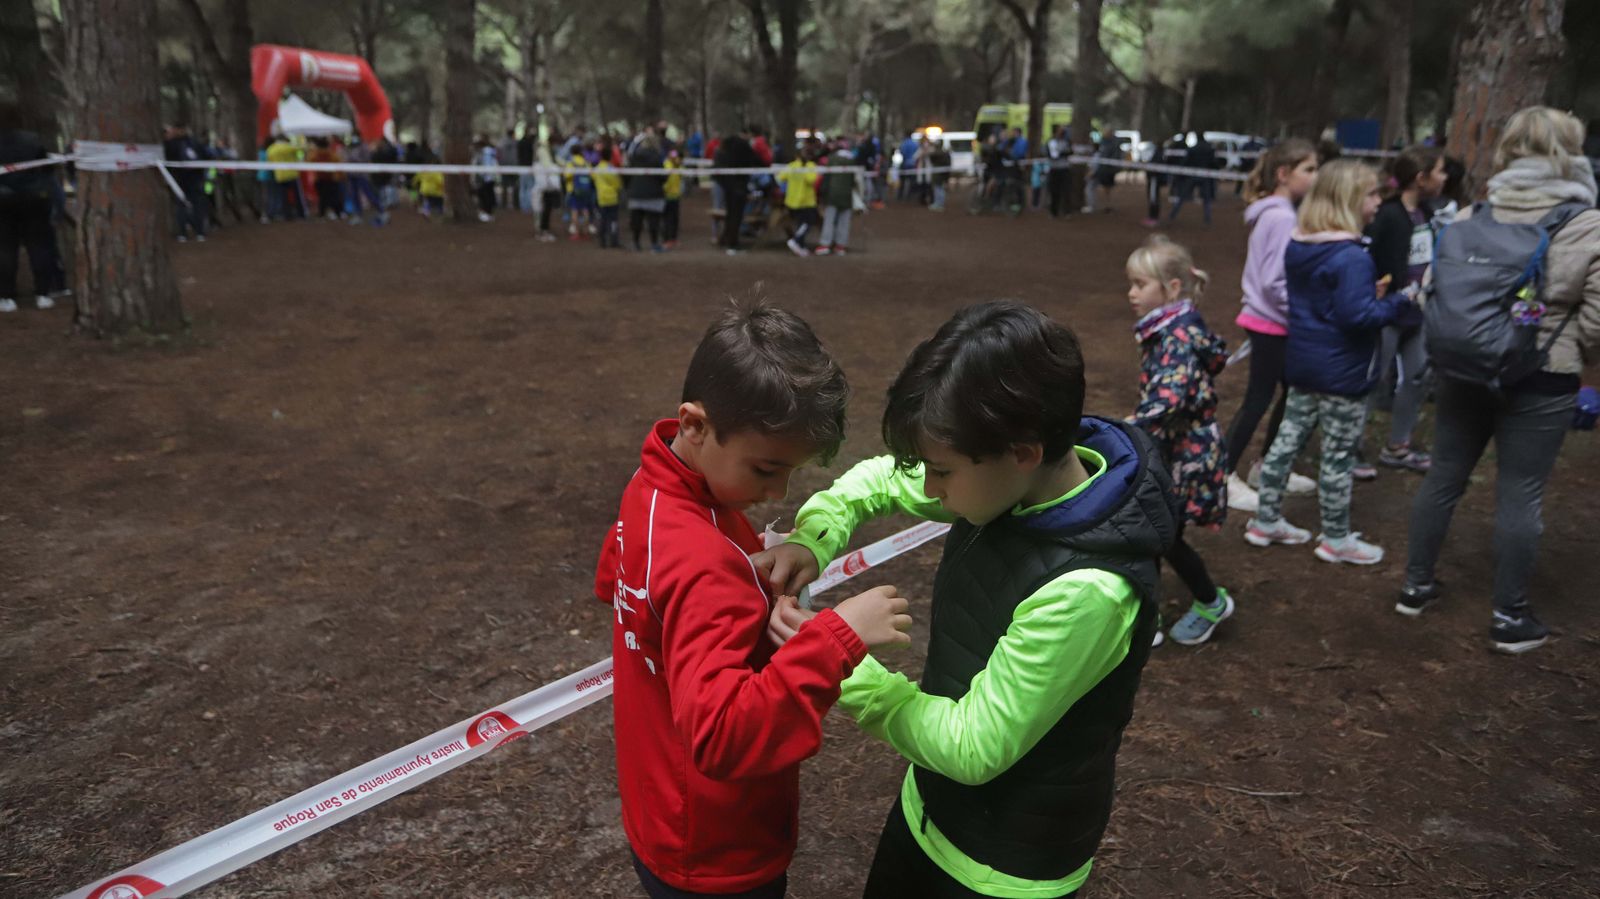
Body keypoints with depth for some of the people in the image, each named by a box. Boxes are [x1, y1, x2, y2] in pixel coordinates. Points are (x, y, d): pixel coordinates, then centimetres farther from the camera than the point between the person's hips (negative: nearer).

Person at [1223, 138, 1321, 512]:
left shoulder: (1276, 214, 9)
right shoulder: (1282, 218, -20)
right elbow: (1275, 282, -24)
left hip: (1272, 322, 9)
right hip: (1272, 324, -9)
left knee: (1292, 392, 18)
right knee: (1258, 399, -2)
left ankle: (1267, 468, 31)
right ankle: (1225, 478, 7)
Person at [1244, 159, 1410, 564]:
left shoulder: (1298, 247, 4)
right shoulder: (1352, 257, -23)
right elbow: (1358, 316, -26)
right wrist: (1401, 302, -13)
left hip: (1302, 363, 8)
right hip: (1342, 371, -8)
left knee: (1286, 441, 14)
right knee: (1338, 456, 5)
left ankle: (1266, 522, 24)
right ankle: (1336, 539, 19)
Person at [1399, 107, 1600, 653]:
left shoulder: (1470, 217, -1)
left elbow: (1435, 290, 3)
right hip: (1542, 379, -3)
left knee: (1444, 478, 14)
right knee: (1520, 494, 6)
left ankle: (1416, 586, 26)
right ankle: (1510, 618, 17)